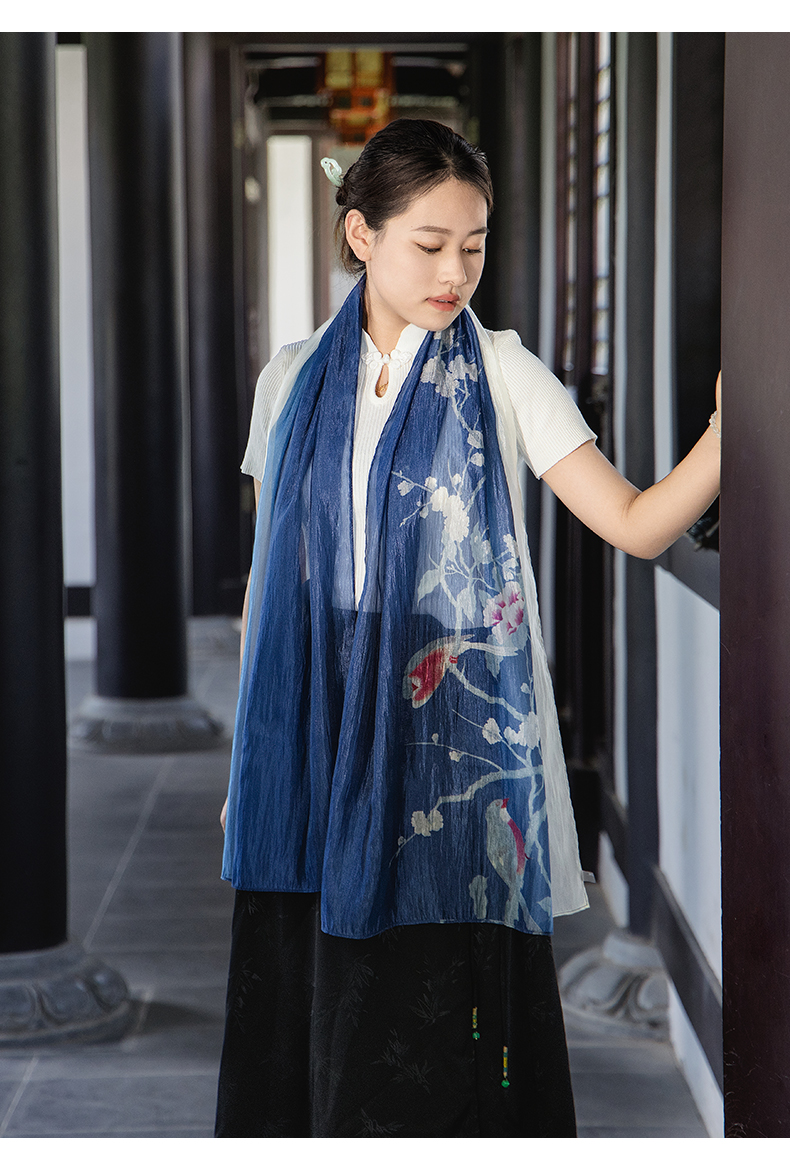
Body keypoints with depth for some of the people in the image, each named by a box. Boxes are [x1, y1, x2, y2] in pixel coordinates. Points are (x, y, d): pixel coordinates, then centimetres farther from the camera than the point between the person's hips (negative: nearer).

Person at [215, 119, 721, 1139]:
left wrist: (725, 430, -29)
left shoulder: (500, 375, -1)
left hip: (455, 757, -3)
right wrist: (246, 764, 14)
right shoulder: (293, 380, 7)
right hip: (318, 752, 3)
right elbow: (270, 578, 13)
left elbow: (637, 525, -11)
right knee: (303, 1010, 7)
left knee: (442, 1035, -2)